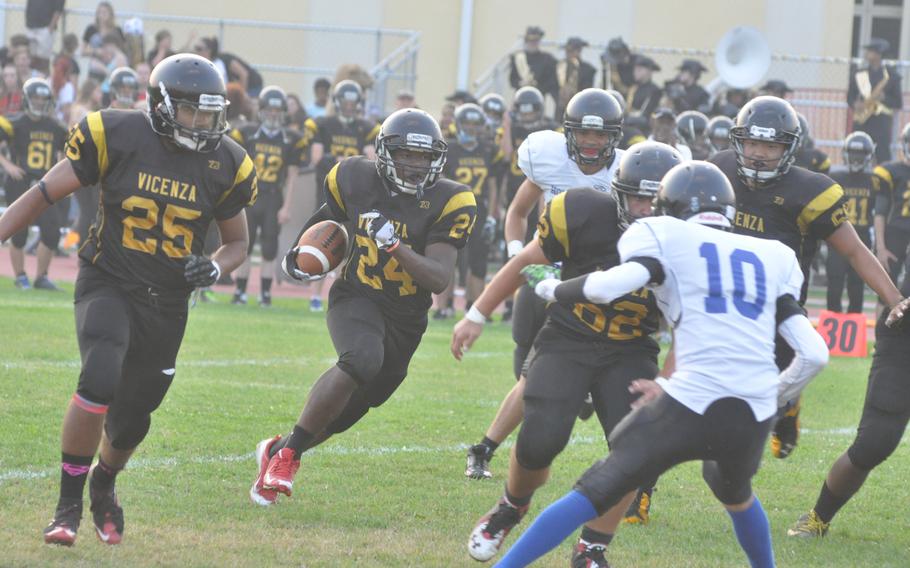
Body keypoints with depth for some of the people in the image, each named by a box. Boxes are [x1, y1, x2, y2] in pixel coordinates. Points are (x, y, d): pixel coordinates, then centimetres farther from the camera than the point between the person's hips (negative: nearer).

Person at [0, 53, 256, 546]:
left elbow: (237, 242, 11)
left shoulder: (225, 163, -3)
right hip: (108, 284, -3)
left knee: (131, 419, 10)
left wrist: (213, 268, -11)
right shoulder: (116, 136, -12)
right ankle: (68, 505, -11)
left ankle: (104, 484, 45)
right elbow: (46, 193, -4)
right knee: (99, 381, -27)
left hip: (167, 303, 3)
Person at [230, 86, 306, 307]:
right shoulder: (247, 135, -1)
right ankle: (240, 292, 10)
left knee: (269, 250, 1)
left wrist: (287, 207, -2)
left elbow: (291, 176, 3)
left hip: (273, 200, 0)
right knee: (244, 247, 1)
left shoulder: (291, 140, 1)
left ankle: (265, 294, 9)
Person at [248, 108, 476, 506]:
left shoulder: (449, 202, -13)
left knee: (343, 415, 10)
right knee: (362, 359, -35)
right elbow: (331, 217, 17)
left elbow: (439, 279, -20)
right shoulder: (355, 179, -7)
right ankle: (288, 451, -23)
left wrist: (394, 244, -31)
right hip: (356, 299, -2)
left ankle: (277, 451, 39)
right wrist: (302, 254, 5)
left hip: (405, 319, 2)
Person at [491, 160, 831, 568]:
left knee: (594, 492, 4)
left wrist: (552, 290, 9)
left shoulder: (666, 237, 9)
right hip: (755, 417, 4)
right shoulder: (772, 258, 21)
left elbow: (608, 286, -10)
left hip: (691, 404, -4)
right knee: (734, 492, 36)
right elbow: (814, 354, 13)